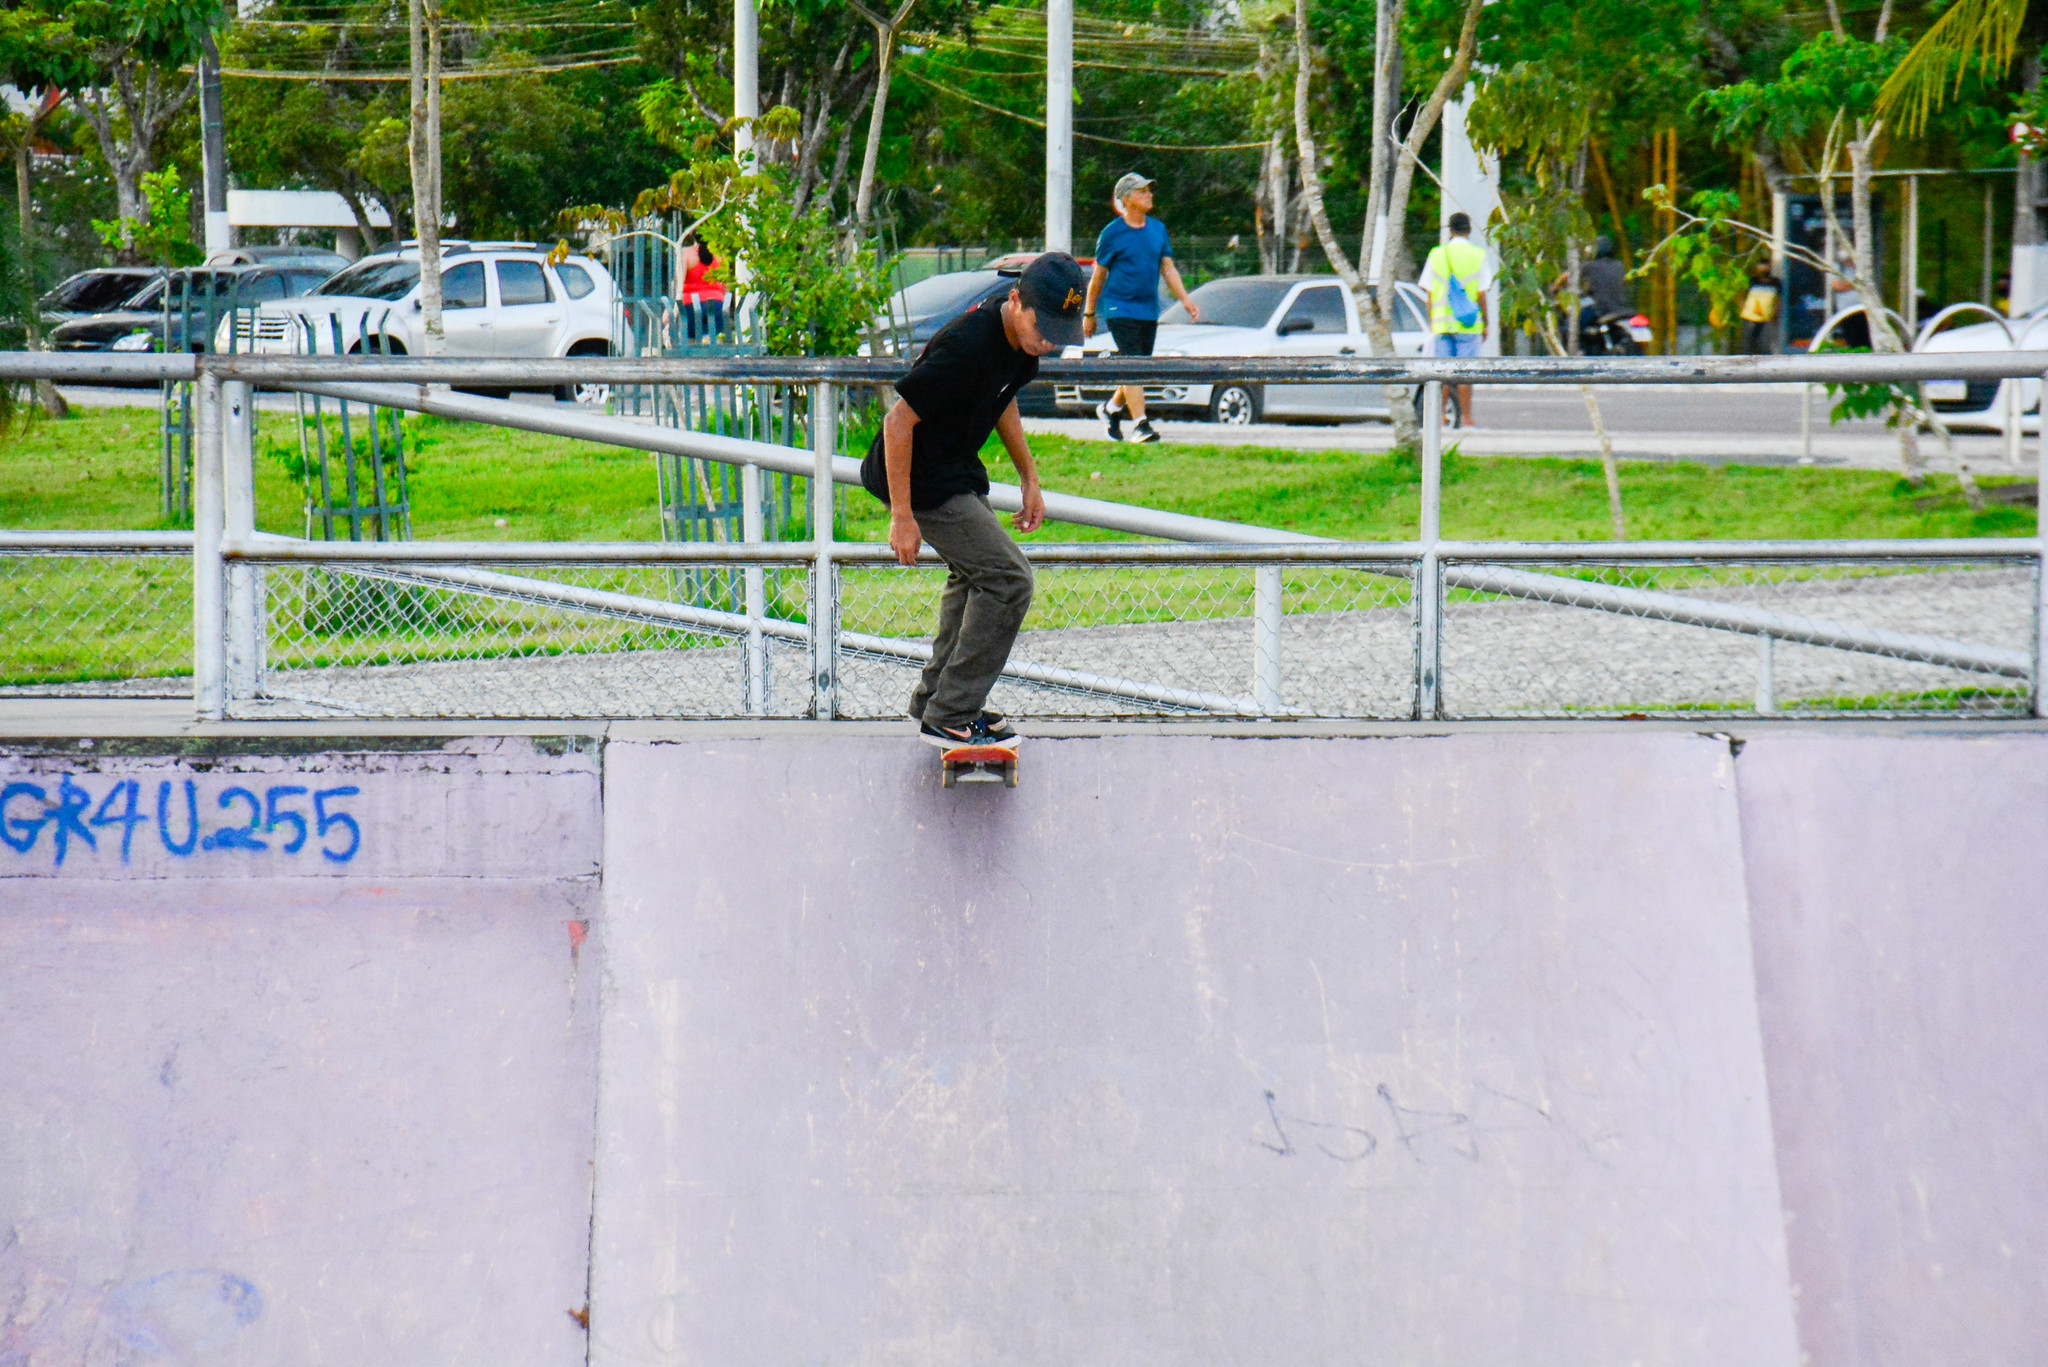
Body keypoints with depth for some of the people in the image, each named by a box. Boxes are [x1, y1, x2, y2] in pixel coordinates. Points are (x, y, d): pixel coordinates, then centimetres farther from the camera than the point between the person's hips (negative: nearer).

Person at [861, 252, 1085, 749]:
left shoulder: (1020, 341, -5)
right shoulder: (967, 348, -32)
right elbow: (898, 422, -28)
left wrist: (1030, 479, 17)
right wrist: (902, 517, -24)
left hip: (956, 473, 10)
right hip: (920, 480, -10)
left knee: (975, 573, 23)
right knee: (1007, 578, -12)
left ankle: (935, 699, 36)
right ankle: (950, 717, -6)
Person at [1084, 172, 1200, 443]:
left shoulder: (1158, 229, 9)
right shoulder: (1112, 233, -6)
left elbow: (1168, 269, 11)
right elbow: (1098, 276, 1)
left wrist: (1186, 301, 0)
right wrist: (1089, 314, 6)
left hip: (1148, 310, 5)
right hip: (1120, 308, -5)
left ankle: (1112, 408, 35)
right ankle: (1140, 424, -17)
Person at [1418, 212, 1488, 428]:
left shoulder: (1437, 254, 5)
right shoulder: (1477, 256, -2)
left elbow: (1430, 293, 6)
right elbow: (1481, 295, -3)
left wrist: (1431, 321, 14)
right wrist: (1485, 323, 5)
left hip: (1442, 321, 2)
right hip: (1468, 322, -2)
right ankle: (1466, 417, -2)